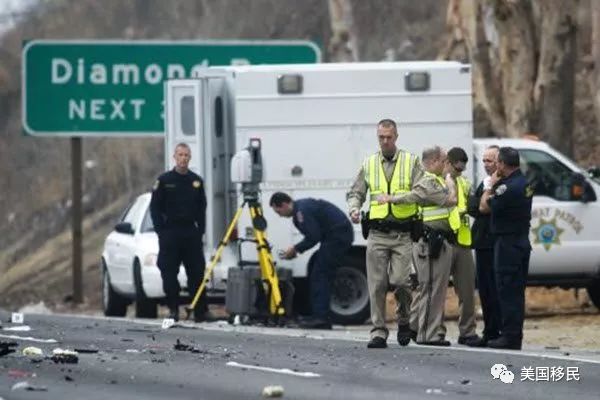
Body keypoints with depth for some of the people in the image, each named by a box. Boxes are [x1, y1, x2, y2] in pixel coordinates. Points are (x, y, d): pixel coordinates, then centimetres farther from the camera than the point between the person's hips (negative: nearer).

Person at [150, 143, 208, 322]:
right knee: (169, 274, -2)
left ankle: (200, 310, 2)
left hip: (191, 232, 2)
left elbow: (202, 208, 13)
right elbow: (155, 208, 3)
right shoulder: (164, 180, 3)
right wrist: (161, 231, -5)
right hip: (170, 232, -2)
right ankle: (173, 309, 4)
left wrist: (200, 230, 3)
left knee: (196, 273, 0)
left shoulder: (196, 181, 10)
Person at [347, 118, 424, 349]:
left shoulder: (411, 162, 7)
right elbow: (355, 193, 16)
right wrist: (354, 209, -5)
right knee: (377, 284, -3)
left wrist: (400, 198, -17)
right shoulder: (369, 164, 14)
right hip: (377, 233, 2)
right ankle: (378, 332, 1)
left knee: (400, 280, -11)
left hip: (403, 234, -2)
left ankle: (404, 320, 15)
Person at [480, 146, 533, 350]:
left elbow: (484, 207, -14)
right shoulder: (524, 182, 10)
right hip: (522, 240, 10)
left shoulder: (509, 187, -21)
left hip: (507, 243, -10)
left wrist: (492, 185, -2)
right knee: (516, 291, 13)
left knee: (507, 290, -6)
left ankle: (509, 336, -6)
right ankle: (515, 336, 17)